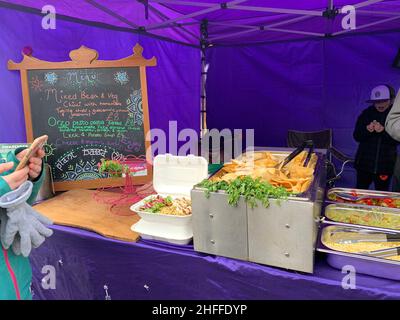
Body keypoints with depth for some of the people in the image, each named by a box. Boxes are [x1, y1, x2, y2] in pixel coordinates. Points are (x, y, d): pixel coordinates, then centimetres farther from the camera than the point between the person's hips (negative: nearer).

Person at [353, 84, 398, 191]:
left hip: (385, 165, -1)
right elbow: (357, 136, 1)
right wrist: (367, 130, -18)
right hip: (364, 162, 1)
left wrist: (383, 131, -23)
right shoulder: (366, 113, 3)